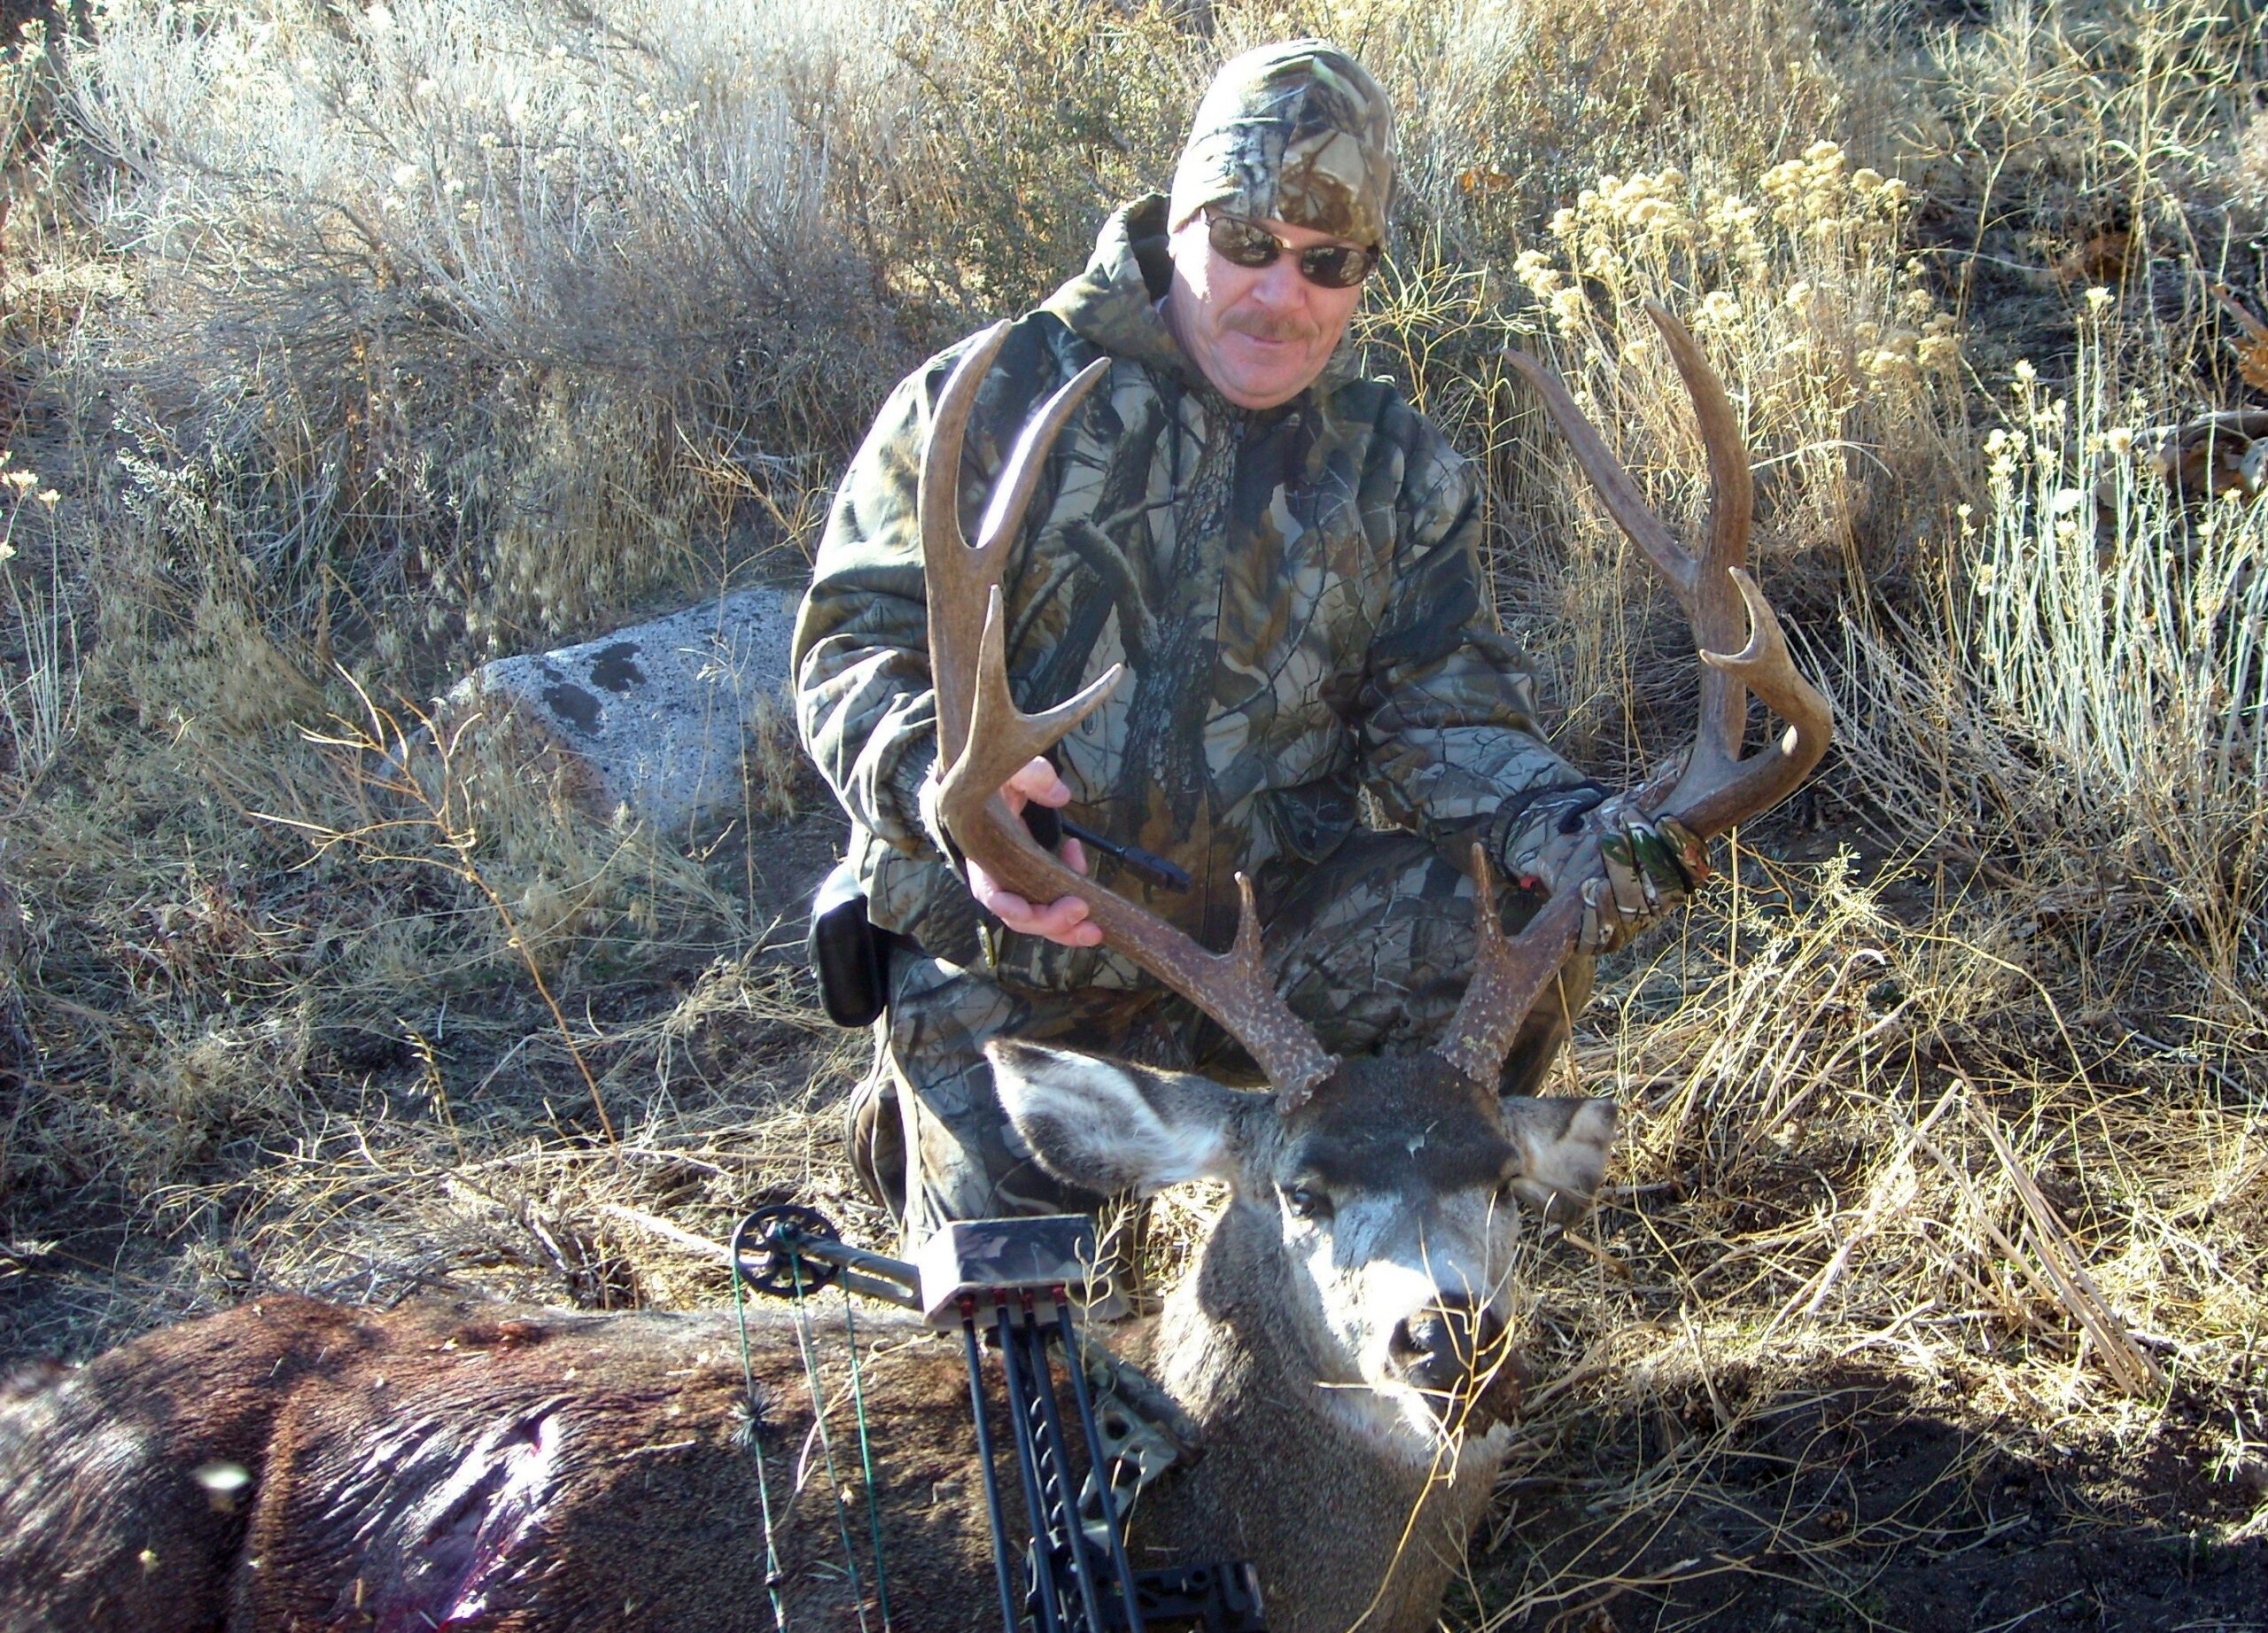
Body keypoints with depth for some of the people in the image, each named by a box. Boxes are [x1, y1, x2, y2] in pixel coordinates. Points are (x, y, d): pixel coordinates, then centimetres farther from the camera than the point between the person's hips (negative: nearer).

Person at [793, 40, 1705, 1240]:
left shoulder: (1400, 470, 7)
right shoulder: (995, 399, -5)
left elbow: (1438, 718, -1)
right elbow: (857, 646, -11)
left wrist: (1553, 825, -24)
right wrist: (943, 786, -34)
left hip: (1267, 917, 3)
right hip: (1016, 963, -2)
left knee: (1515, 937, -21)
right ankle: (913, 1118, 24)